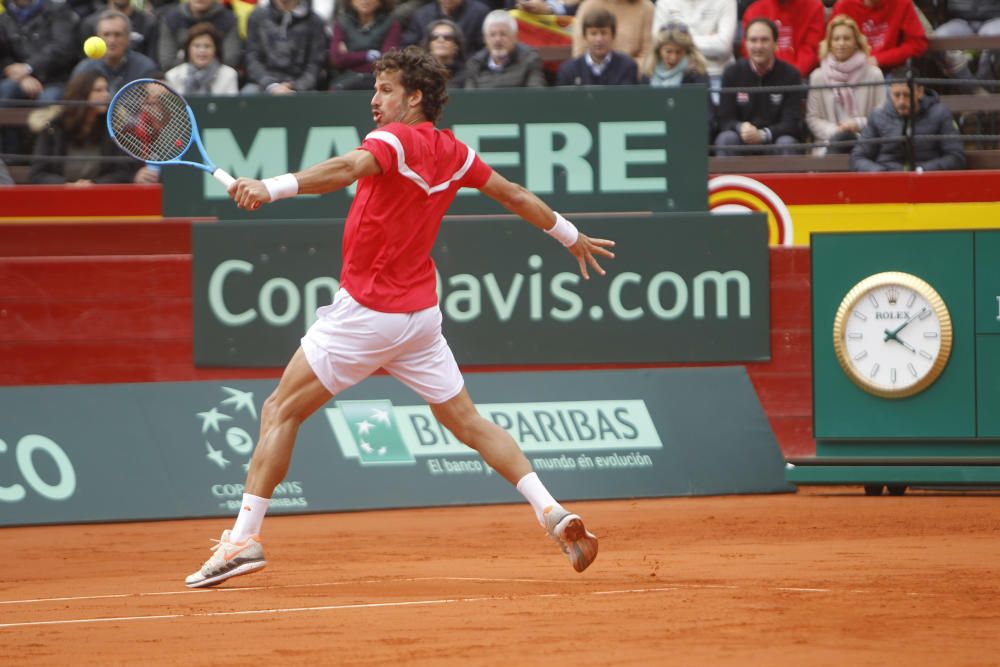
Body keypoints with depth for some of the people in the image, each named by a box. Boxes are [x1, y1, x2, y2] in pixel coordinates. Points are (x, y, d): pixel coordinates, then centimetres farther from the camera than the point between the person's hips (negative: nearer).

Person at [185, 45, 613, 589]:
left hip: (366, 314, -7)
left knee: (281, 411, 1)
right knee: (467, 422, 14)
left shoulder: (397, 139, -16)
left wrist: (273, 188, -52)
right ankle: (554, 514, 2)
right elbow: (514, 195, 20)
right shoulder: (452, 151, 7)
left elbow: (348, 168, -37)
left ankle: (243, 538, -3)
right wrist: (570, 236, 36)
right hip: (420, 313, 7)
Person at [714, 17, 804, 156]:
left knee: (787, 143, -33)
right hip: (742, 142, 1)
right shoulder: (732, 73, 2)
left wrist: (763, 135, -29)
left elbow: (791, 123, -9)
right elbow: (725, 120, 0)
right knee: (726, 139, -29)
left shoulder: (790, 75, -3)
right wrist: (741, 128, -26)